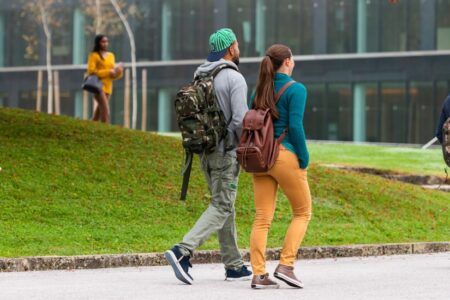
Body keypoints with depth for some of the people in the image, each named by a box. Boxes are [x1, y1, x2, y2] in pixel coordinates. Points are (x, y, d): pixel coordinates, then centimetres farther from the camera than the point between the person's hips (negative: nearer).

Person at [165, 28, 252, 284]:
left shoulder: (200, 78, 9)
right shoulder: (235, 79, -14)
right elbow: (240, 120, -21)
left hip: (205, 150, 8)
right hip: (226, 151, -8)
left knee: (225, 205, 14)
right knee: (221, 207, -5)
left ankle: (234, 266, 17)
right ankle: (183, 251, -21)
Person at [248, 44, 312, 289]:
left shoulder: (259, 90, 11)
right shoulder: (296, 89, -7)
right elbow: (295, 126, -15)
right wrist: (304, 159, -7)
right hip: (285, 156, -6)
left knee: (262, 218, 5)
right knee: (302, 213, 10)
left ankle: (259, 275, -1)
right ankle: (286, 265, -2)